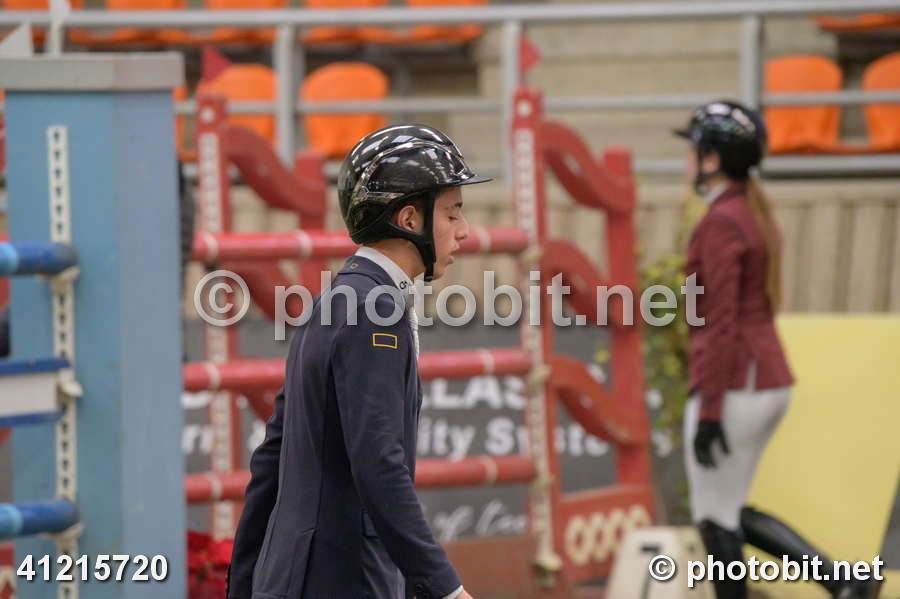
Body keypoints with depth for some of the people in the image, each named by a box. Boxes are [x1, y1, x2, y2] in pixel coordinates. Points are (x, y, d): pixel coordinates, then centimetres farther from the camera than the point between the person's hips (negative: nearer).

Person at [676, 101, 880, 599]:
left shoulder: (720, 223, -15)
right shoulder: (757, 215, 14)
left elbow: (720, 324, -19)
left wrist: (709, 413, -20)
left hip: (733, 385, -9)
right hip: (770, 382, 9)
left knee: (715, 519, 2)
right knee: (727, 514, 16)